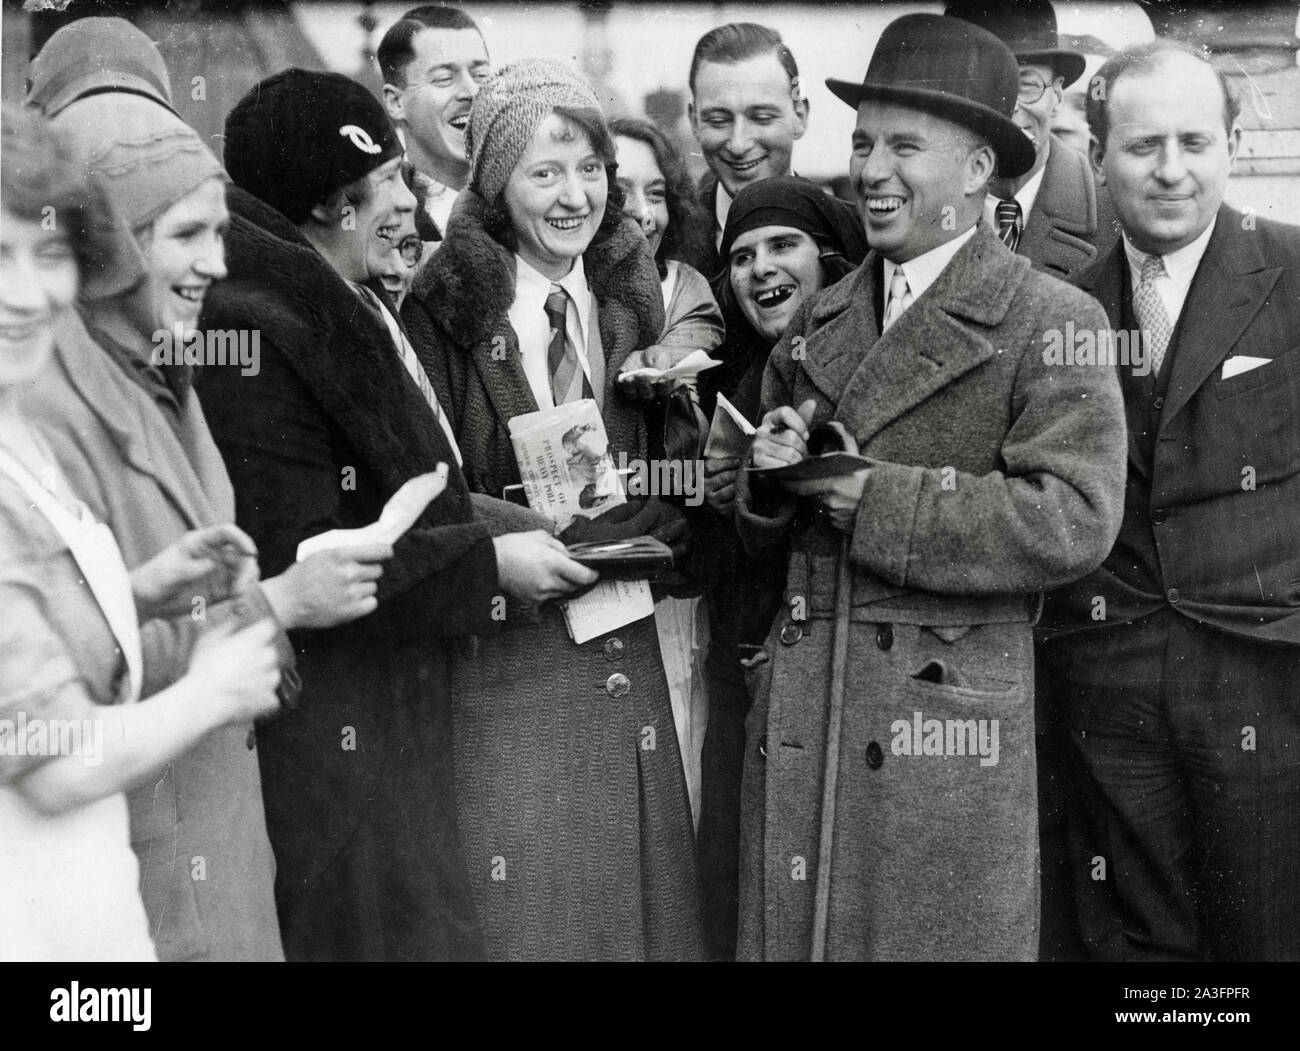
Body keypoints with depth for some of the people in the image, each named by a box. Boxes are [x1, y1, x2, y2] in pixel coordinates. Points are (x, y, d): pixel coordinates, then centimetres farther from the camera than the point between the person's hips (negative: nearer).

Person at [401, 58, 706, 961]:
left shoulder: (628, 301, 8)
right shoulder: (446, 309, -7)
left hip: (624, 653, 5)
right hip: (499, 658, -4)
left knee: (639, 892, 11)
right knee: (520, 909, 0)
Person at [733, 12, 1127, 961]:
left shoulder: (1051, 323, -5)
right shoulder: (818, 322, 14)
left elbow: (1075, 521, -16)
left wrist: (879, 500, -16)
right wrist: (770, 477, -4)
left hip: (950, 718, -5)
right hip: (796, 725, 5)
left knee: (936, 938, 5)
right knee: (791, 934, 10)